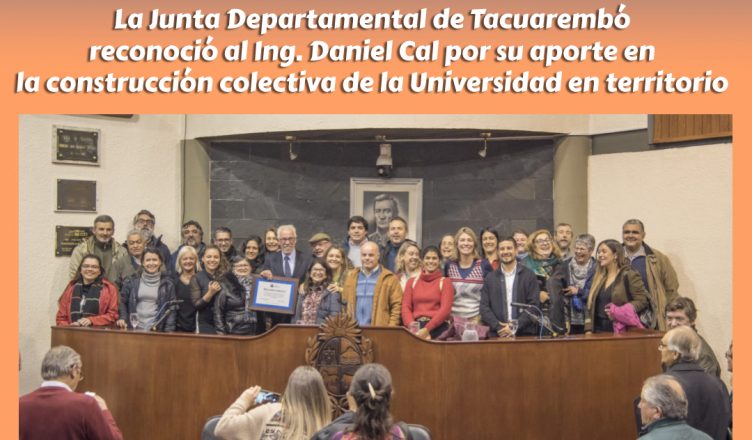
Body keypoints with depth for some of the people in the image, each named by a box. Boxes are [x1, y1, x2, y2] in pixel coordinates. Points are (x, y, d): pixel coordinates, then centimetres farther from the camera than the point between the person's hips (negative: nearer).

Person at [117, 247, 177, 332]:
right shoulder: (132, 281, 8)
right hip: (134, 329, 2)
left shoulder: (167, 283, 3)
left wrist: (168, 331, -8)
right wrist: (122, 318, -1)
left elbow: (171, 308, 0)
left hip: (157, 330, -1)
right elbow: (122, 301, 15)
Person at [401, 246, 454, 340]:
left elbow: (445, 309, -1)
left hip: (437, 327, -2)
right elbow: (406, 307, 11)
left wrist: (427, 329, -14)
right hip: (417, 326, 2)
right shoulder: (412, 281, 20)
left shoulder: (445, 282, 12)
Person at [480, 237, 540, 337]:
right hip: (497, 335, 1)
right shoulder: (490, 278, 10)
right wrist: (499, 328, -10)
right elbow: (484, 307, 4)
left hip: (525, 334, -1)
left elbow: (533, 305, -1)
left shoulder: (529, 276, 6)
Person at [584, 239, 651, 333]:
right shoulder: (598, 277, 15)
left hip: (621, 331, -5)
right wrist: (588, 330, 3)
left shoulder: (629, 276, -3)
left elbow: (643, 300, -10)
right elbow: (590, 305, 13)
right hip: (599, 330, 6)